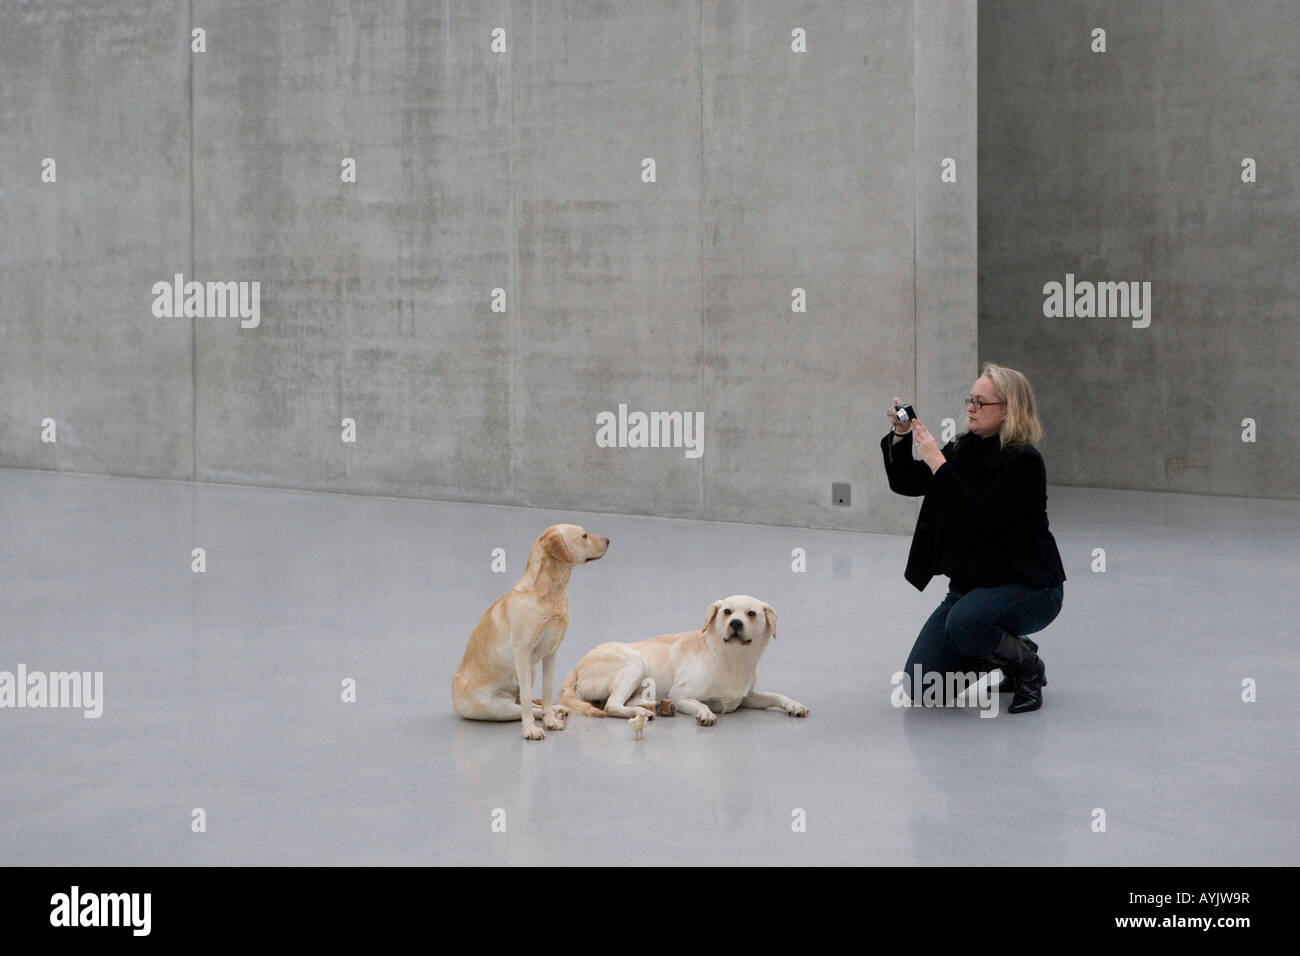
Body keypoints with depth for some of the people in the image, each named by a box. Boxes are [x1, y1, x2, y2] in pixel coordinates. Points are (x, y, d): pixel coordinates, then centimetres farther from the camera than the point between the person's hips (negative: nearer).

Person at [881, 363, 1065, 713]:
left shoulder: (1023, 462, -18)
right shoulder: (965, 449, 5)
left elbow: (977, 519, -29)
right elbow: (906, 483, 7)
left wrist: (937, 462, -29)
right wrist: (900, 437, -9)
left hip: (1028, 588, -7)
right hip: (972, 583, 7)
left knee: (965, 622, -39)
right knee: (919, 685, -4)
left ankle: (1029, 668, -8)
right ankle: (999, 663, 21)